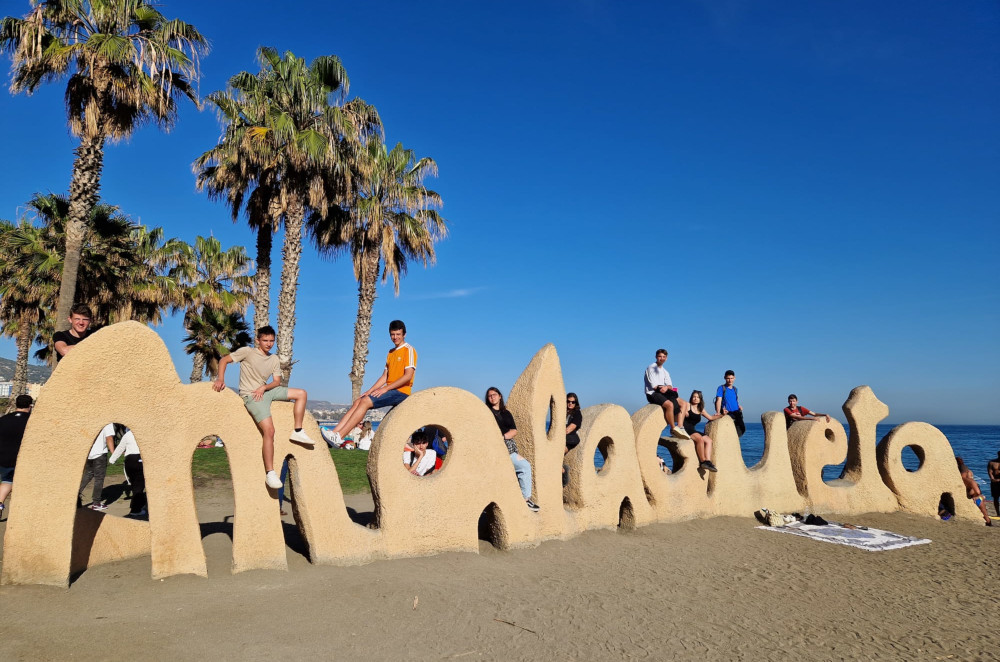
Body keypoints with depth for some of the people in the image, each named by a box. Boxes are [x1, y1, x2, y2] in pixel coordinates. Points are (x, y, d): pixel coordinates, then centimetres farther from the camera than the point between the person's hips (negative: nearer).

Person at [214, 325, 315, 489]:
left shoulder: (274, 359, 9)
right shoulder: (247, 352, -6)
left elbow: (277, 381, 8)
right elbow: (224, 360, -6)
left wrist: (264, 387, -11)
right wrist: (221, 379, -19)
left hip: (267, 391, 7)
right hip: (251, 395, -7)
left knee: (302, 393, 3)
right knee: (269, 430, -23)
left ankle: (298, 432, 6)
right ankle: (269, 473, -18)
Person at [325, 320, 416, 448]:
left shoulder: (409, 350, -6)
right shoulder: (391, 352, 21)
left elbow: (408, 375, -17)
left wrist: (385, 388, -18)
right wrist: (370, 391, 6)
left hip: (401, 392, -8)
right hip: (390, 391, 8)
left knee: (365, 401, -22)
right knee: (358, 402, -7)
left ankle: (339, 436, -25)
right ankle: (334, 433, -14)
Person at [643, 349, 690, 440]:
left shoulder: (665, 372, 21)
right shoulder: (651, 368, -2)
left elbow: (670, 386, 8)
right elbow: (653, 385, -11)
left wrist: (666, 387, -15)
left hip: (663, 393, 8)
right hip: (652, 394, -8)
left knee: (683, 403, -4)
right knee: (670, 404, -33)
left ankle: (679, 427, -14)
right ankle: (673, 429, -21)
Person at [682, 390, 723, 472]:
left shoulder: (701, 410, 21)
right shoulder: (687, 405, 3)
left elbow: (711, 417, 29)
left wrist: (721, 415, 27)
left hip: (692, 430, 7)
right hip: (685, 429, -7)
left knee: (709, 440, -11)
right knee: (700, 438, -29)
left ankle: (708, 461, -22)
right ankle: (702, 462, -23)